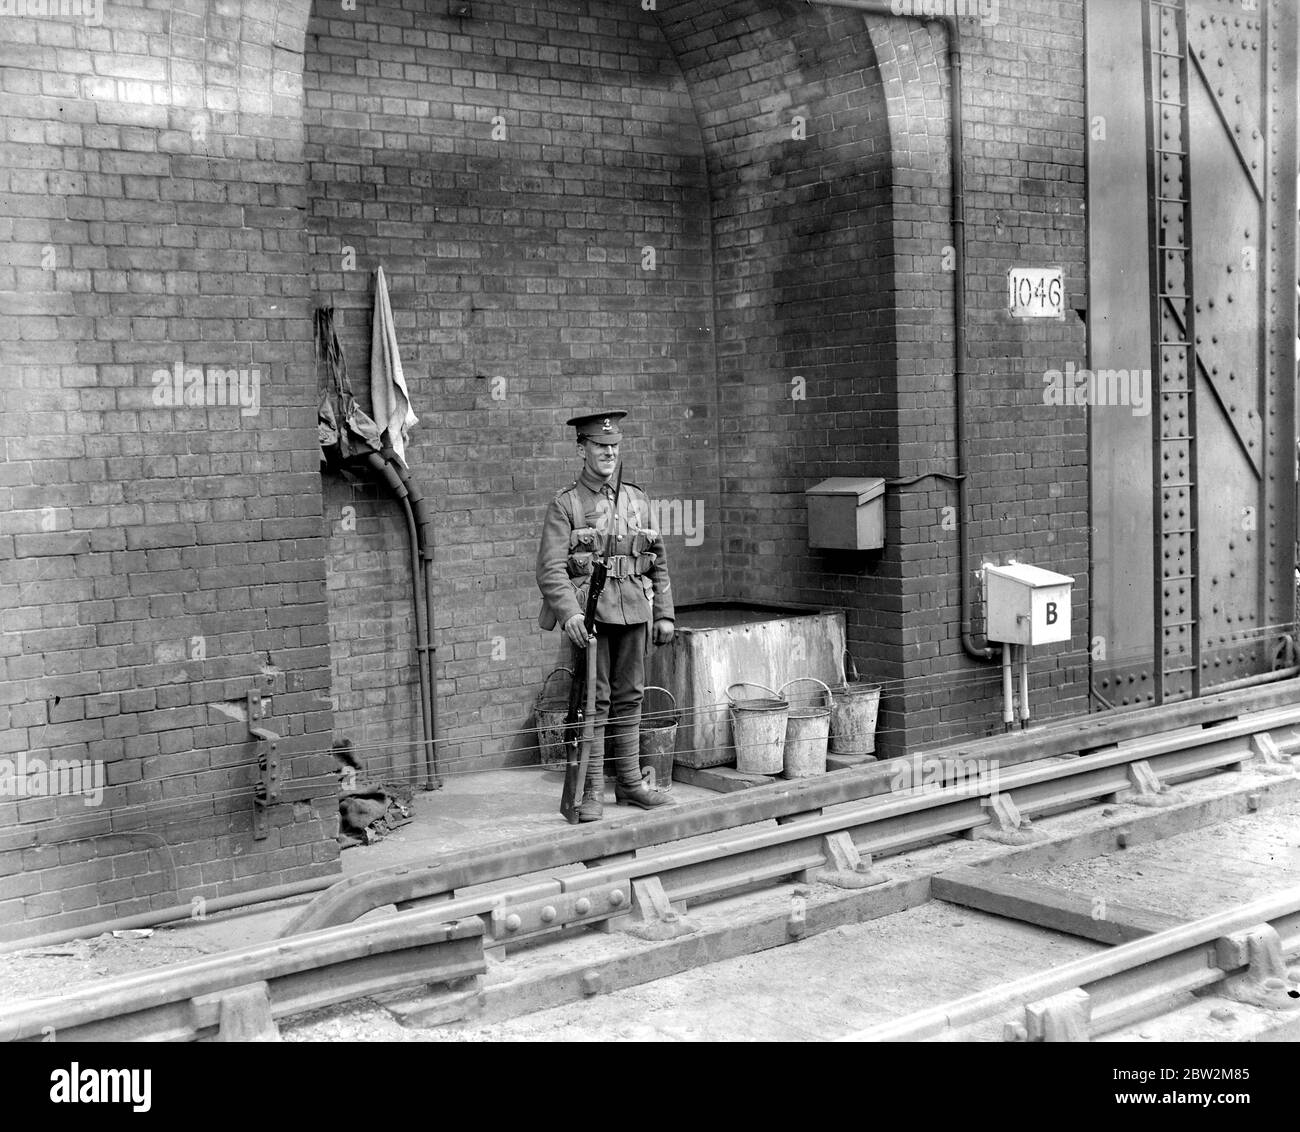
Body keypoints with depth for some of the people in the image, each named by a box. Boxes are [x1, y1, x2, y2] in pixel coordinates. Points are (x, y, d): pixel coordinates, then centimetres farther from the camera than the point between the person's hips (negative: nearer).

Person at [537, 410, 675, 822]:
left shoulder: (638, 501, 13)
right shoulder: (565, 505, -1)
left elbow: (659, 563, 17)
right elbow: (550, 568, -11)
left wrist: (664, 614, 11)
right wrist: (569, 613, -24)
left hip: (634, 612, 4)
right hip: (589, 613, -4)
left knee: (630, 697, 9)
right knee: (594, 701, -3)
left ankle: (630, 783, 18)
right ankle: (592, 791, 3)